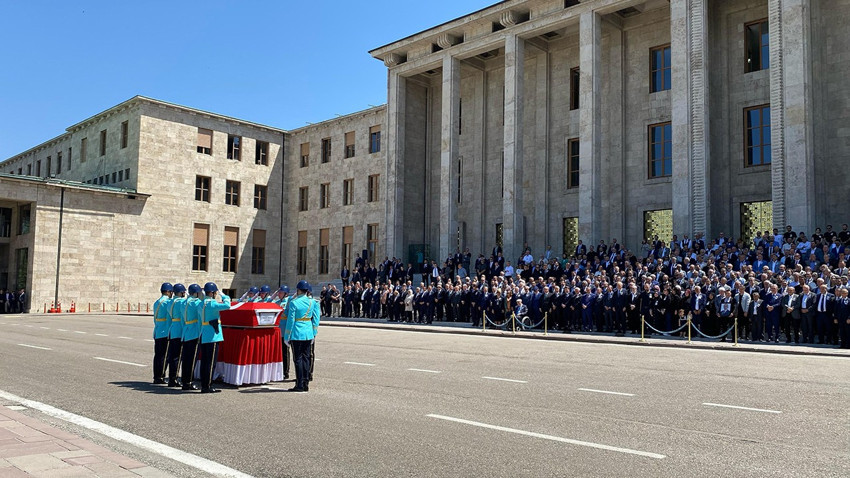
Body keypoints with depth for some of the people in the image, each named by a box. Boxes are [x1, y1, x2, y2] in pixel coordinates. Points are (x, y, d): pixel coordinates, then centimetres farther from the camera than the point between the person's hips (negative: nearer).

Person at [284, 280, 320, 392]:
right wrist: (313, 334, 15)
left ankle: (300, 385, 2)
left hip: (297, 334, -5)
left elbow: (290, 321, -10)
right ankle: (306, 384, 14)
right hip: (308, 334, 5)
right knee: (306, 358, 11)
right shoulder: (313, 302, 3)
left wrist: (286, 337, -3)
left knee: (298, 359, 1)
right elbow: (315, 320, 6)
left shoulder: (293, 302, -11)